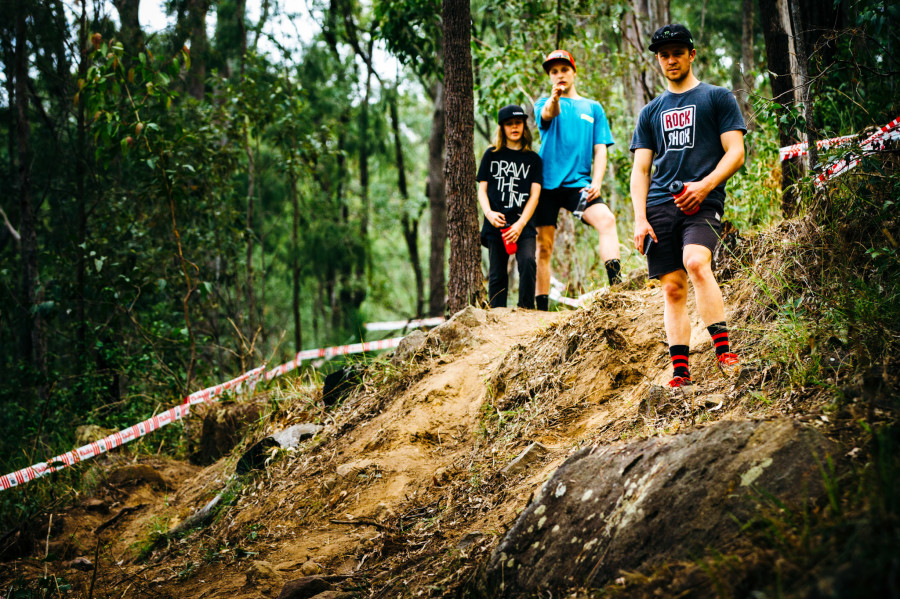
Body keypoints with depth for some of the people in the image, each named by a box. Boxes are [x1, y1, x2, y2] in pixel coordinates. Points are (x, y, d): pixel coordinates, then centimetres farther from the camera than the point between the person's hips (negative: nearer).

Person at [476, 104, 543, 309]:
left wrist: (521, 224, -11)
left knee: (527, 261, -23)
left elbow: (535, 194, 3)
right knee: (497, 274, 1)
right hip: (496, 224, 1)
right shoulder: (492, 155, 12)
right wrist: (488, 213, -11)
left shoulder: (533, 159, 11)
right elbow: (482, 189, 9)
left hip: (523, 224, -1)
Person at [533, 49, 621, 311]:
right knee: (544, 246, 0)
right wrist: (554, 98, -41)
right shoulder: (545, 103, 10)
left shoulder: (593, 108, 16)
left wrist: (596, 183, -7)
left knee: (606, 219, -26)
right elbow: (548, 114, -16)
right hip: (547, 183, 0)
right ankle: (541, 307, 7)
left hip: (578, 183, 0)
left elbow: (600, 150, 10)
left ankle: (616, 284, -34)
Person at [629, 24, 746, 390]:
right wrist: (639, 219, 3)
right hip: (660, 204, 4)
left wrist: (705, 185, -15)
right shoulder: (651, 112, 22)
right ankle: (680, 374, -1)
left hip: (702, 201, -4)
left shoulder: (718, 98, 10)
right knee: (673, 288, -2)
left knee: (696, 263, -29)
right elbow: (640, 170, 17)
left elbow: (735, 153, 1)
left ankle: (724, 351, -27)